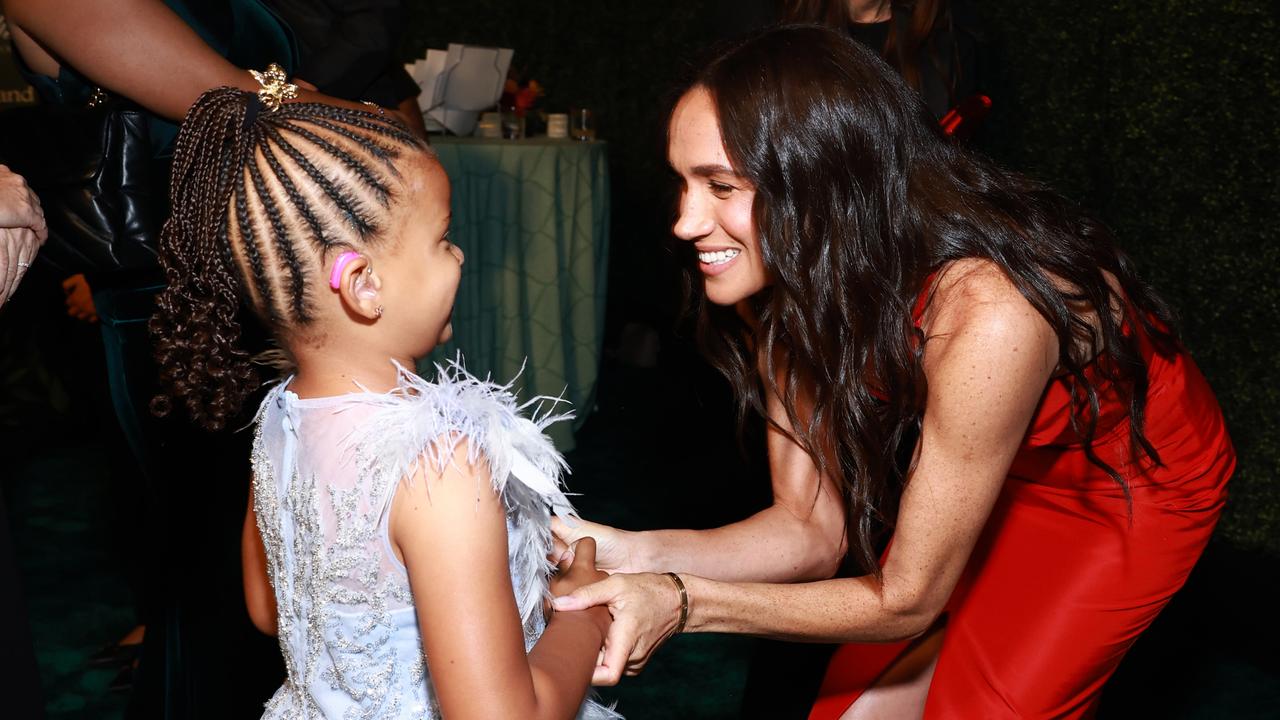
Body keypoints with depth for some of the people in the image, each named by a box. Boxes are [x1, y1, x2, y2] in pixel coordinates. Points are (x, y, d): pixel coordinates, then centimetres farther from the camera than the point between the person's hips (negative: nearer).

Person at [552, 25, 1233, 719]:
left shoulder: (985, 315, -41)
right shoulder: (778, 294, -20)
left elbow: (908, 599, -30)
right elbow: (812, 528, -16)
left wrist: (685, 603, -37)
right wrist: (641, 554, -31)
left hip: (1136, 484, -4)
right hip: (1000, 476, 5)